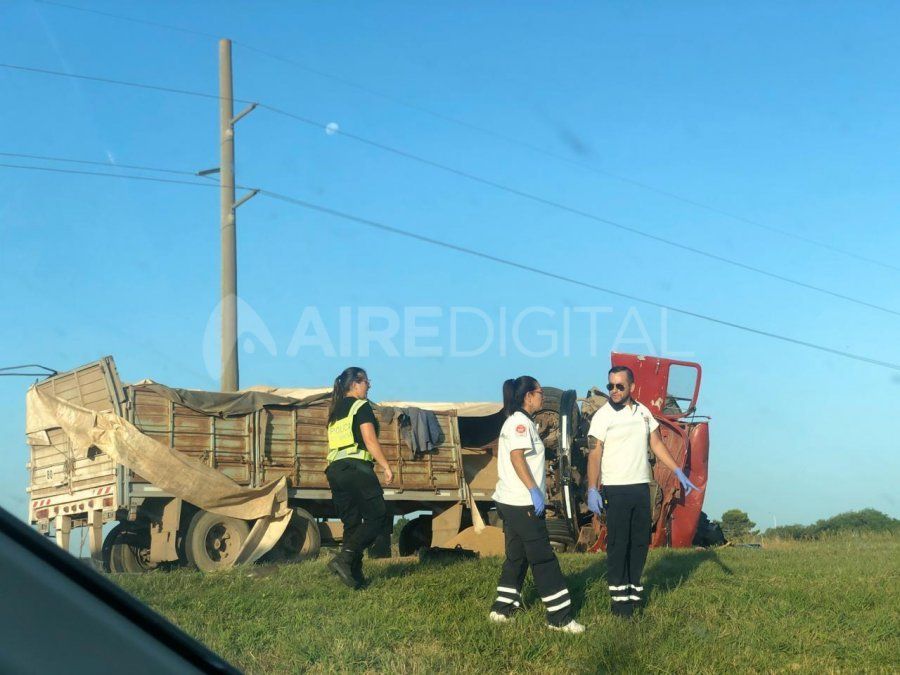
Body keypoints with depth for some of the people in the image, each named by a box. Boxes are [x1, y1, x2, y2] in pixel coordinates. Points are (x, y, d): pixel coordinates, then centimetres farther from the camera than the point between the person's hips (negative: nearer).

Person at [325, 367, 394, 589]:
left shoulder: (334, 412, 22)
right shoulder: (361, 406, -1)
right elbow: (370, 441, -10)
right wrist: (386, 467, -10)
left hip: (334, 470, 8)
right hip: (356, 467, -8)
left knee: (351, 523, 9)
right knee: (377, 515, -4)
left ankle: (354, 574, 3)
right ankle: (344, 558, -19)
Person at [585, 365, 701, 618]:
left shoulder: (643, 412, 8)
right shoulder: (603, 416, -7)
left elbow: (657, 445, 14)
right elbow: (594, 454, -10)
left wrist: (679, 473, 8)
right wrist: (592, 490, -18)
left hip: (641, 487, 5)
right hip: (616, 490, -5)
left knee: (640, 542, 10)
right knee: (618, 544, -3)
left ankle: (633, 589, 20)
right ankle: (619, 597, 3)